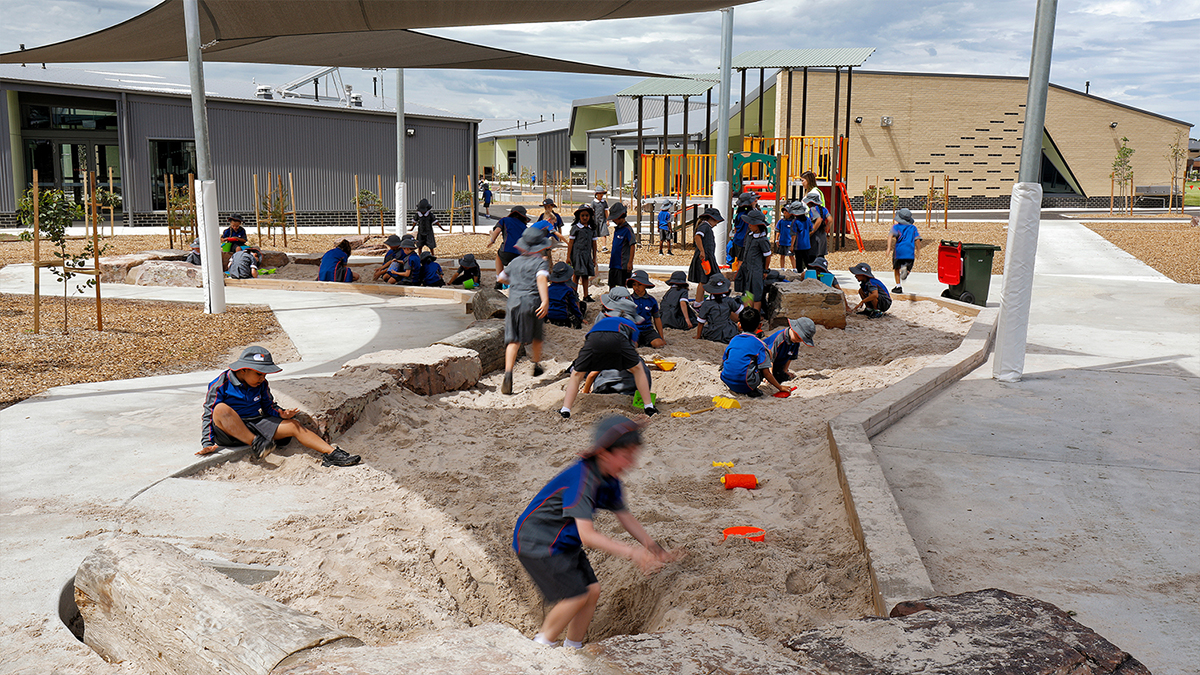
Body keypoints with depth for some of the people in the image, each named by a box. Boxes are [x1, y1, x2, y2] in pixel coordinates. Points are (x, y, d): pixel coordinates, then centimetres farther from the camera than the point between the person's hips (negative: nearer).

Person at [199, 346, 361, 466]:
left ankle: (332, 453, -18)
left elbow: (269, 406, 19)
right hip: (229, 430, -5)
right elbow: (208, 414, -9)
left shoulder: (261, 384, 8)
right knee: (221, 409, -38)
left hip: (256, 424, 5)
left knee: (293, 425, -14)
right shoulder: (220, 385, -10)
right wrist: (207, 443, -19)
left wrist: (281, 414, -5)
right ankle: (255, 444, -34)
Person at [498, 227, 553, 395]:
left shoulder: (515, 262, 16)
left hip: (514, 303, 2)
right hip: (532, 303, -2)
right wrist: (545, 300, -28)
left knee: (513, 340, -4)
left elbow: (501, 278, 29)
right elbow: (541, 278, -18)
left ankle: (508, 373, -23)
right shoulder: (541, 262, 1)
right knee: (536, 337, 21)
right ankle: (537, 366, 41)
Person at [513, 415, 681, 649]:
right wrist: (631, 552, -40)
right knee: (577, 595, -12)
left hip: (566, 541, 9)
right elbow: (587, 535, -36)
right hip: (538, 541, -9)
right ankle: (542, 644, 9)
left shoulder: (610, 479, -3)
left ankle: (573, 649, 23)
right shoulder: (582, 479, -32)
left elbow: (625, 517, 8)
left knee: (592, 590, 4)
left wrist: (654, 549, -1)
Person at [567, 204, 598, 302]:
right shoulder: (575, 227, -2)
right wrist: (568, 257, -5)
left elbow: (594, 244, 15)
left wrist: (594, 257, 14)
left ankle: (586, 296, 7)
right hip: (577, 254, -4)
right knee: (576, 275, -4)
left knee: (586, 276, 4)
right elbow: (570, 243, -2)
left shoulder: (592, 229, 10)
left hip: (587, 255, 4)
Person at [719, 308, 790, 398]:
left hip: (728, 382, 5)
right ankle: (752, 390, -1)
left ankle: (733, 389, 13)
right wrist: (780, 388, 8)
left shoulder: (733, 339, 11)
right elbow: (766, 373, -5)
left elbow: (724, 360, 19)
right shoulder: (759, 344, -3)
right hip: (745, 386, -5)